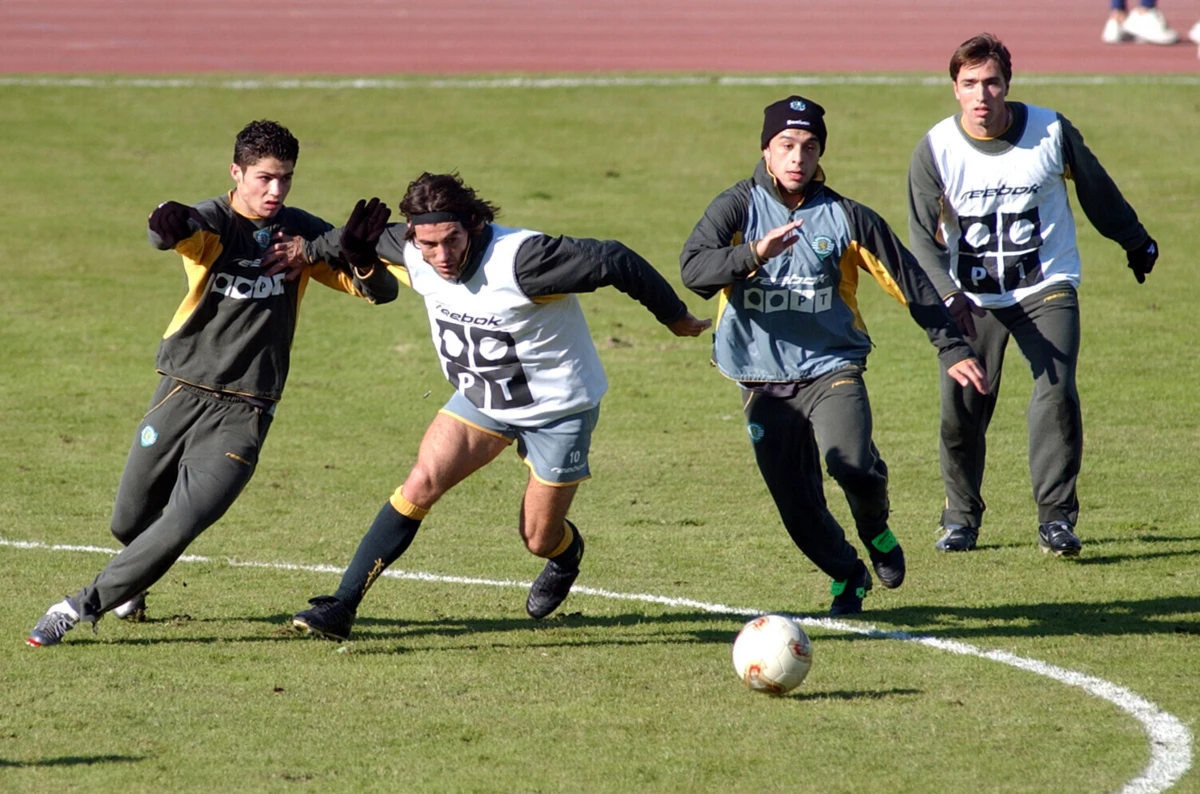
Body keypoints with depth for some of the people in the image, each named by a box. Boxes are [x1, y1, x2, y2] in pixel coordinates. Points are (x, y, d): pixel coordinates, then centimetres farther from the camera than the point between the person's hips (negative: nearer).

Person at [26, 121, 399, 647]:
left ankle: (83, 607, -5)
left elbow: (381, 291, 3)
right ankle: (130, 585, 46)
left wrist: (361, 256, -20)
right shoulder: (214, 223, -8)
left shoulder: (303, 234, 1)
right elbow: (177, 234, -33)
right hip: (183, 392, 0)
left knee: (183, 524, -18)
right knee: (129, 522, 11)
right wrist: (168, 225, -59)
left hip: (243, 411, 0)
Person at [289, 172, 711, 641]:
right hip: (481, 400, 4)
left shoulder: (519, 259, -36)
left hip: (559, 409, -4)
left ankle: (566, 553, 45)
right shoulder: (411, 254, -16)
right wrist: (308, 250, 20)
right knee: (420, 486, -15)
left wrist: (674, 316, -18)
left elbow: (613, 262, -30)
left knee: (539, 540, 6)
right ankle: (341, 606, -13)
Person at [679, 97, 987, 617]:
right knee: (797, 508, 0)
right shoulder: (738, 207, 0)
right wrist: (755, 253, -33)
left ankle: (875, 529, 8)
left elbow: (909, 281, 7)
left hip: (831, 368, -1)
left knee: (851, 465, -25)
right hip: (764, 381, 1)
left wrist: (951, 349, 4)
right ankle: (847, 578, 28)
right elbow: (694, 270, -17)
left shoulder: (845, 218, 1)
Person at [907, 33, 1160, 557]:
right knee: (960, 409, -4)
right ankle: (961, 517, 17)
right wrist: (948, 296, -25)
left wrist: (1136, 243, 24)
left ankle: (1056, 518, -10)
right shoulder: (935, 150, -10)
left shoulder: (1050, 131, -8)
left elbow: (1096, 189, 9)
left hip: (1046, 290, 0)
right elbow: (922, 237, -8)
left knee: (1056, 393, -17)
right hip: (971, 299, 1)